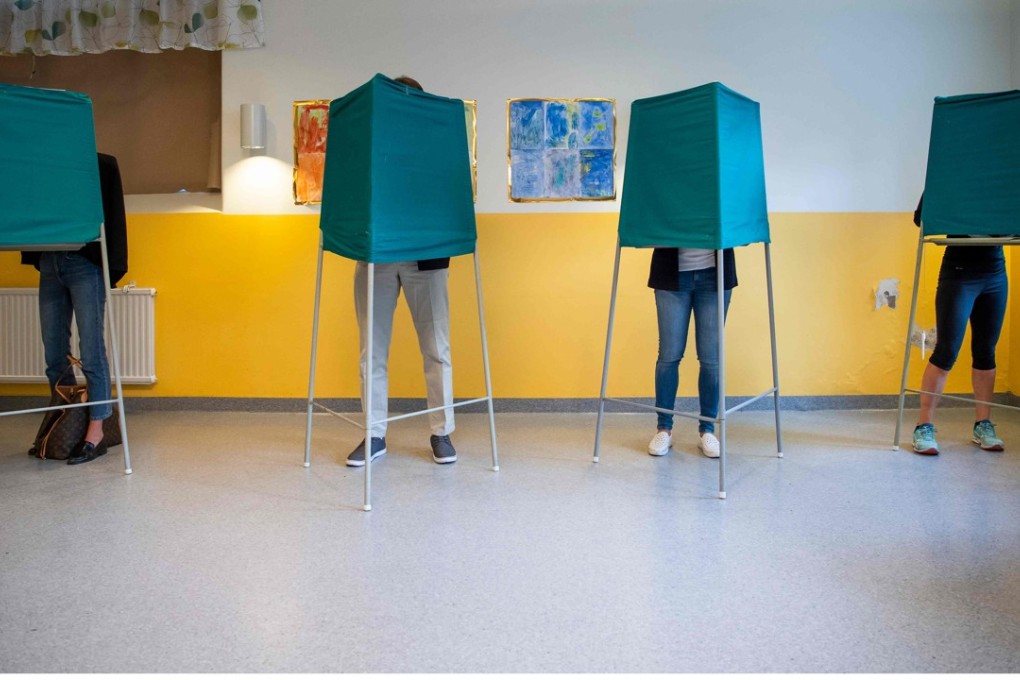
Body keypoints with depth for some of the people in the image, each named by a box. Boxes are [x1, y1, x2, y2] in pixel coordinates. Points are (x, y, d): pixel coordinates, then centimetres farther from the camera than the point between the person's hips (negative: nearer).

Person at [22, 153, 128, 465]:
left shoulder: (103, 165, 2)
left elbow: (114, 217, -2)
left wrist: (111, 269, -8)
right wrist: (36, 259, 3)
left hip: (85, 264, -5)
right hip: (49, 265, 5)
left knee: (91, 352, -5)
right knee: (54, 356, 8)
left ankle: (95, 433, -1)